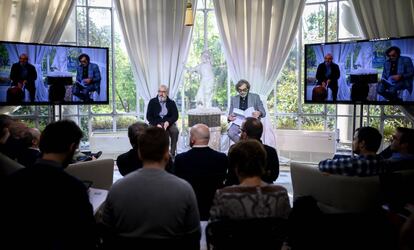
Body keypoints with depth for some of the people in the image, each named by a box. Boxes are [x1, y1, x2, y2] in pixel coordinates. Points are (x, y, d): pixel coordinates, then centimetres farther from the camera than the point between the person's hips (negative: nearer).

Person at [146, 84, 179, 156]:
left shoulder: (171, 103, 7)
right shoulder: (152, 102, 5)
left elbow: (175, 115, 1)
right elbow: (149, 116, 0)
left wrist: (168, 122, -20)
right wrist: (156, 124, -17)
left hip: (168, 123, 1)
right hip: (155, 123, 0)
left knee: (175, 131, -30)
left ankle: (172, 152, -22)